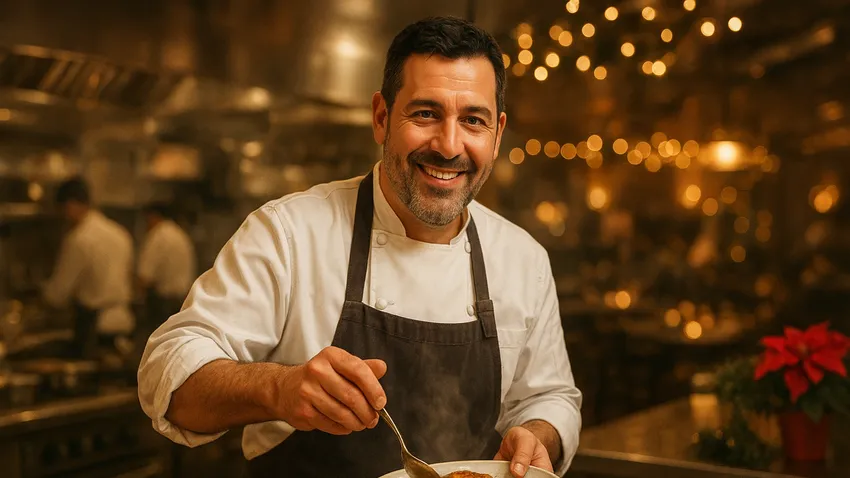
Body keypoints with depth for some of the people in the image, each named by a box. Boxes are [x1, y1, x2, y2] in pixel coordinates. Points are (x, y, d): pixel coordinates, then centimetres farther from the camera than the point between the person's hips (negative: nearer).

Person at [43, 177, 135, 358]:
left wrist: (44, 294, 12)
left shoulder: (78, 240, -14)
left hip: (93, 325, -7)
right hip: (123, 321, 7)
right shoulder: (120, 234, 8)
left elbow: (58, 292, -9)